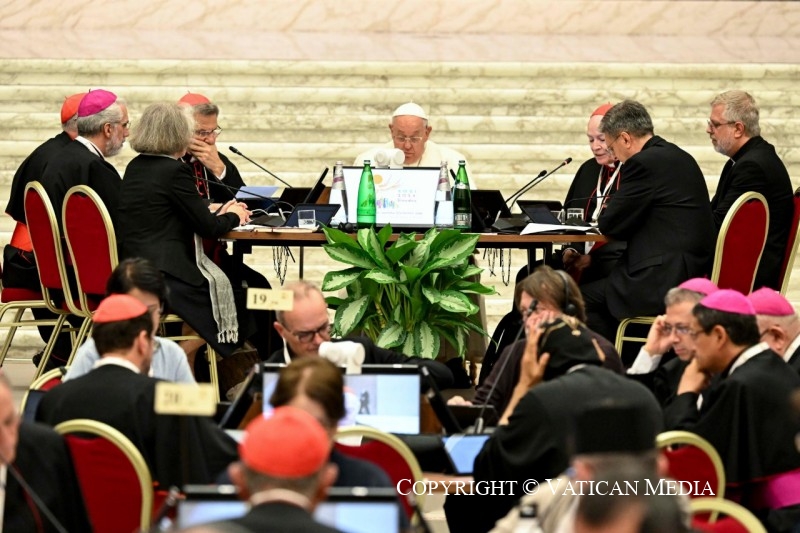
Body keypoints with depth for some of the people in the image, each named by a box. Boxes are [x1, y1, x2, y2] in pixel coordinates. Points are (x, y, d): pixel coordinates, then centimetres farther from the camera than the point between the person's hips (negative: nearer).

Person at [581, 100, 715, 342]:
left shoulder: (644, 163, -14)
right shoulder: (681, 158, 15)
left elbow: (611, 225, -9)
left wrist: (604, 214, 12)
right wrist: (613, 213, 17)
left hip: (666, 284, -10)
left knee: (582, 298, 1)